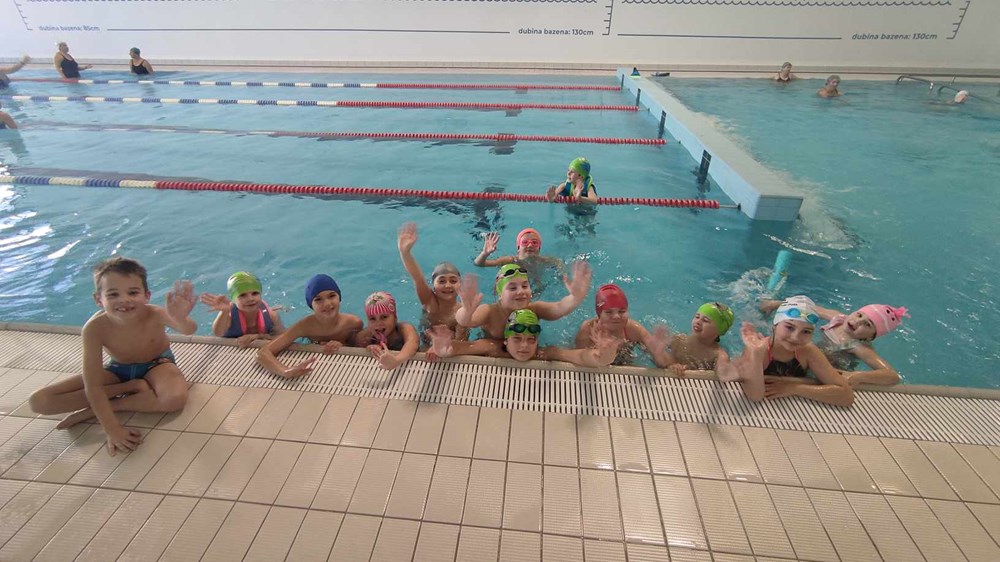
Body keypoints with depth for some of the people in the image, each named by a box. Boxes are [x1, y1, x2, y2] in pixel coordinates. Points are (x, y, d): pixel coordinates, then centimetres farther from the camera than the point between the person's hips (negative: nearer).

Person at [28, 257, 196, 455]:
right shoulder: (95, 327, -28)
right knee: (39, 402, -11)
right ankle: (132, 387, -12)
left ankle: (94, 410, -15)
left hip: (156, 364, -2)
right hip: (118, 368, 3)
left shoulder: (156, 314, -33)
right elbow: (93, 387, -25)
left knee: (175, 398, -36)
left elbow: (189, 330, -56)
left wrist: (180, 318, -80)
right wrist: (112, 430, -31)